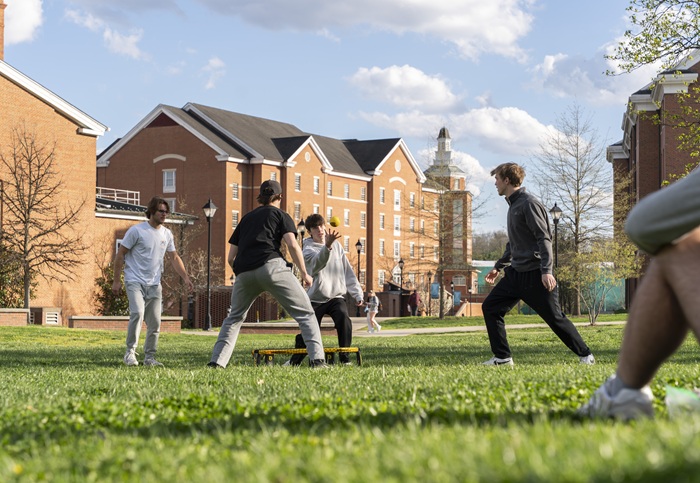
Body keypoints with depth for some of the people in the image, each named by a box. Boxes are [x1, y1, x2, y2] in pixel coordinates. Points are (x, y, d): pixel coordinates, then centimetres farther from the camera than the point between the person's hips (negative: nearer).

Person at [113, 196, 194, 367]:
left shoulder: (167, 234, 9)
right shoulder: (136, 230, -8)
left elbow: (174, 258, 17)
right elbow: (120, 255, -4)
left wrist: (186, 278, 8)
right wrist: (116, 281, -5)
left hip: (154, 284, 6)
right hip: (135, 281, -5)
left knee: (155, 323, 3)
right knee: (138, 313, -25)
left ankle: (149, 357, 14)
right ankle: (130, 352, -17)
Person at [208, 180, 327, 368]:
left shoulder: (246, 218, 29)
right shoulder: (280, 215, 17)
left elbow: (231, 257, 25)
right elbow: (292, 244, -1)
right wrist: (304, 273, 5)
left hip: (243, 273, 4)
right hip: (271, 266, -4)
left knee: (234, 318, 25)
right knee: (305, 313, 3)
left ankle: (217, 361, 14)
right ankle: (317, 359, -12)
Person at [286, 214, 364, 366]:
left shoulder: (336, 245, 9)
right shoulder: (308, 249, -5)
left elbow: (347, 271, 12)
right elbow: (318, 262, -29)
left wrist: (357, 293, 5)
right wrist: (327, 246, -50)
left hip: (336, 296, 2)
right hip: (316, 298, -2)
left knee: (344, 320, -26)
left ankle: (344, 357, -16)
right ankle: (295, 361, 24)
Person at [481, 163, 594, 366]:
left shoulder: (528, 203, -12)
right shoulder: (514, 205, 16)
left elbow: (544, 238, -19)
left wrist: (546, 270, -27)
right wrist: (499, 266, 31)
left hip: (535, 275, -9)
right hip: (515, 273, 9)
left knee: (554, 317, -4)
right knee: (490, 307, 3)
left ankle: (585, 355, 9)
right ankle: (502, 357, 7)